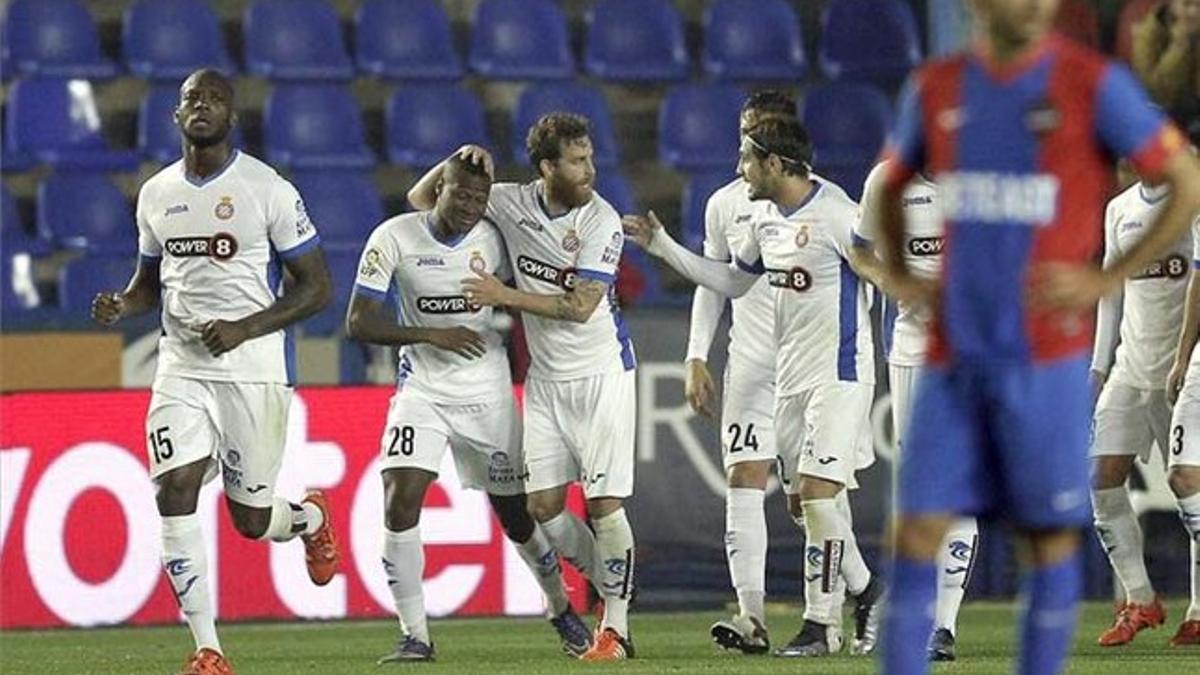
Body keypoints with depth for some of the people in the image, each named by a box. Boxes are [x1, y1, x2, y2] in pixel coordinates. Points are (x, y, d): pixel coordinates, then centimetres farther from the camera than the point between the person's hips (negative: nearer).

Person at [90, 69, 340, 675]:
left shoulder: (268, 190, -7)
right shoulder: (156, 195, 9)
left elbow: (316, 287, -5)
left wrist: (244, 329, -17)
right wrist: (121, 305, -1)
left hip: (253, 368, -4)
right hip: (182, 368, 4)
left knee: (251, 519, 2)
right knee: (174, 494, -13)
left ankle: (310, 517, 41)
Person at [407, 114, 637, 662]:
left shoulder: (601, 221, -14)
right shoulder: (514, 205, -1)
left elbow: (580, 306, -20)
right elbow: (422, 199, 7)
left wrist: (505, 296, -19)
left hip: (600, 375, -5)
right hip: (546, 378, 5)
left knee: (604, 503, -8)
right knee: (543, 505, 1)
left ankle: (616, 627, 0)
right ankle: (608, 585, 21)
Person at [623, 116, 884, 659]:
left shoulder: (835, 213, -16)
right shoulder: (765, 217, 10)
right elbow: (733, 281, 24)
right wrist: (663, 247, 21)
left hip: (839, 373, -9)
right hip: (791, 376, 9)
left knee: (816, 492, -12)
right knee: (800, 500, 9)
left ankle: (819, 624, -4)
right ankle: (865, 591, 25)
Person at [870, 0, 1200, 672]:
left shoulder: (1095, 85, -5)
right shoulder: (936, 88, 8)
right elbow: (891, 188, 26)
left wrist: (1108, 280, -7)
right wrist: (899, 276, 10)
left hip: (1046, 358, -3)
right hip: (954, 354, 3)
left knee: (1050, 534, 2)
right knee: (919, 530, -2)